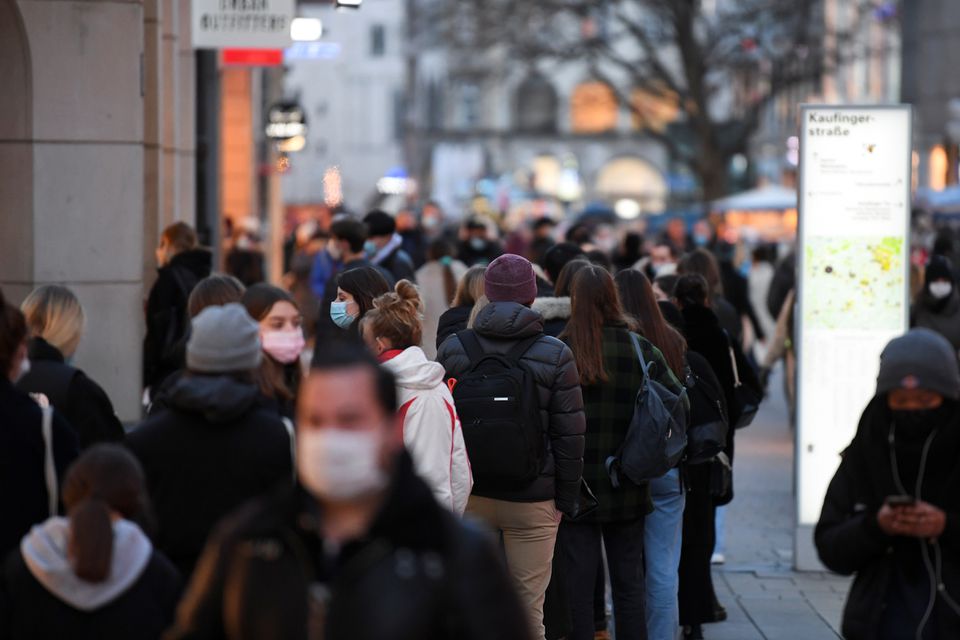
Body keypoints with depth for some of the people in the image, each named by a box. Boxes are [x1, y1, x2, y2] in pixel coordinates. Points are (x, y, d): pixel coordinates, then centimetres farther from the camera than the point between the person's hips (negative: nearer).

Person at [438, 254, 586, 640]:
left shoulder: (453, 348, -1)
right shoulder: (555, 355, -6)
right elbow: (569, 435, -6)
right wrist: (566, 499, 4)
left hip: (469, 494, 2)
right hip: (532, 499, -2)